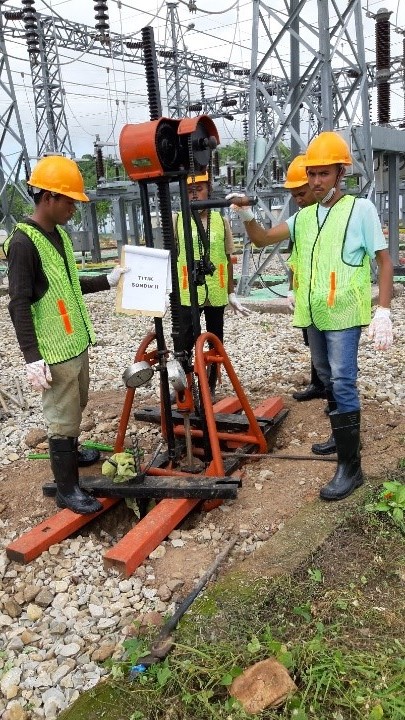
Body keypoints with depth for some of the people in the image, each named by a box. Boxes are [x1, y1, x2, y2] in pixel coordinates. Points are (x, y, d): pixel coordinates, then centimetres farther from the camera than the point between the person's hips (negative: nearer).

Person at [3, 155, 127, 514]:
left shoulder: (59, 234, 10)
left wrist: (107, 281, 19)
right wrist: (32, 357, -23)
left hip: (77, 342, 9)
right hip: (54, 351, -9)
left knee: (76, 407, 23)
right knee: (63, 418, -1)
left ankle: (70, 454, 45)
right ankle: (67, 490, 12)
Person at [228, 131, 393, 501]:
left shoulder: (360, 208, -6)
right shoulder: (304, 215, 11)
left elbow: (384, 261, -6)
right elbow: (263, 239, 7)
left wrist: (383, 312, -15)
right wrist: (247, 216, -15)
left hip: (344, 314, -6)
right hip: (313, 315, 7)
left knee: (342, 383, -10)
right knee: (328, 380, 17)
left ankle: (351, 467, -5)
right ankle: (344, 436, 36)